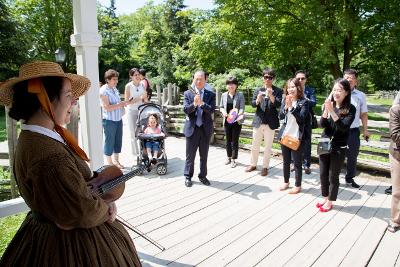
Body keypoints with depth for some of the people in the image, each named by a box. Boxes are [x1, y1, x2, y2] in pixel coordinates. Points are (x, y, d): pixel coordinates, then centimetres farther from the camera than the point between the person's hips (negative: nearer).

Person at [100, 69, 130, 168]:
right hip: (109, 120, -8)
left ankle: (116, 161, 28)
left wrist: (123, 104, 7)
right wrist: (120, 104, -20)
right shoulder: (103, 91, -14)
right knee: (109, 141, 3)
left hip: (118, 118, 8)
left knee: (118, 141, 14)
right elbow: (107, 107, -21)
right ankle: (109, 163, 17)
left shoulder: (114, 88, 12)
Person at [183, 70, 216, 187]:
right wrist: (194, 104, -27)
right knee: (190, 155, 9)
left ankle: (203, 176, 28)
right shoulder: (187, 93, 2)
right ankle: (188, 176, 24)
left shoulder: (211, 95, 2)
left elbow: (212, 110, -10)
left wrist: (201, 103, -26)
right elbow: (185, 110, -8)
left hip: (206, 129, 1)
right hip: (192, 128, -1)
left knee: (204, 155, 12)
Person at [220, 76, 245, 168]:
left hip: (236, 121, -3)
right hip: (227, 121, 4)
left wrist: (238, 115, -29)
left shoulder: (240, 95, -6)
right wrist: (223, 111, -10)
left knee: (235, 141, 3)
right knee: (228, 140, 13)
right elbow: (221, 107, 12)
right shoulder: (224, 95, 4)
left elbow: (242, 108, -11)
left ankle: (233, 159, 15)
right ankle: (229, 157, 28)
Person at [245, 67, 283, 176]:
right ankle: (253, 164, 26)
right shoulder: (258, 90, 8)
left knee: (268, 146, 5)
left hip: (270, 122, -2)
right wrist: (257, 100, -23)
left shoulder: (278, 91, 1)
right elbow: (253, 104, -1)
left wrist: (271, 96, -27)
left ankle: (265, 167, 17)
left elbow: (279, 104, -10)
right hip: (258, 121, 3)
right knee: (255, 145, 10)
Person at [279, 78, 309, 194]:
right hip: (285, 135, 5)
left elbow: (301, 118, -17)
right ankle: (286, 182, 31)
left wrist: (291, 107, -23)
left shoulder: (303, 101, -7)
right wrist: (286, 107, -18)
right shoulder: (285, 101, 6)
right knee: (286, 161, 15)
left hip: (297, 137, -5)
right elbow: (280, 116, -2)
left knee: (297, 162, 4)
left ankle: (298, 185, 17)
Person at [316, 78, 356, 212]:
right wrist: (326, 110, -24)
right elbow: (322, 124, -8)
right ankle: (325, 198, 31)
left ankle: (330, 201, 24)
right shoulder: (329, 105, 0)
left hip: (339, 147, -4)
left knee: (333, 176, 6)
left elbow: (344, 127, -22)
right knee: (323, 174, 12)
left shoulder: (350, 109, -10)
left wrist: (332, 111, -30)